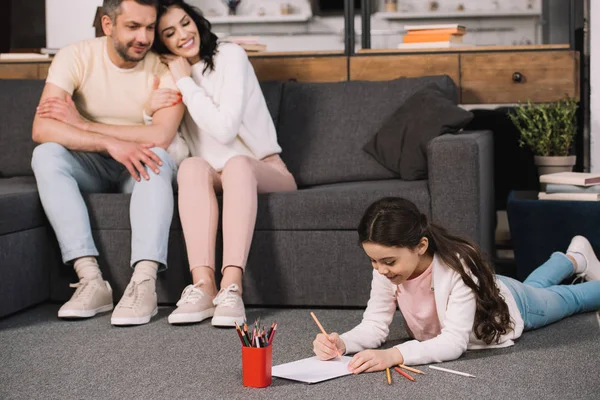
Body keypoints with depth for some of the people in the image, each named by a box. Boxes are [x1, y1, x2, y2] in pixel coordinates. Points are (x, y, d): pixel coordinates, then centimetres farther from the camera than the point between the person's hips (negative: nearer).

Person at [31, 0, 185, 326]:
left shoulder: (164, 69, -12)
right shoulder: (76, 57, -11)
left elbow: (161, 136, -27)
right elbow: (41, 128, -24)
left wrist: (84, 125, -23)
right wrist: (111, 143, -37)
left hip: (139, 169, -1)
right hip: (91, 167, 1)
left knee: (158, 156, -34)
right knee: (46, 155, -29)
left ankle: (144, 283, -44)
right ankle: (91, 280, -37)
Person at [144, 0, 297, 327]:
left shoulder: (230, 56, -5)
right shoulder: (168, 74, 11)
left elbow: (224, 129, -17)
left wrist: (185, 82, -11)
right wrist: (151, 113, -12)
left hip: (264, 172, -3)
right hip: (214, 178, 3)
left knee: (237, 164, -37)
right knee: (192, 166, -31)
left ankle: (231, 287, -51)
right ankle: (203, 284, -46)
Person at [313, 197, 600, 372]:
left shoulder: (457, 269, -51)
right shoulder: (386, 272, -35)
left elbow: (454, 343, -54)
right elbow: (374, 325, -32)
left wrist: (393, 355, -68)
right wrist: (342, 343, -54)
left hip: (508, 304, -4)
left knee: (570, 299, 29)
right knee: (532, 286, 37)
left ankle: (577, 260, 60)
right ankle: (574, 259, 65)